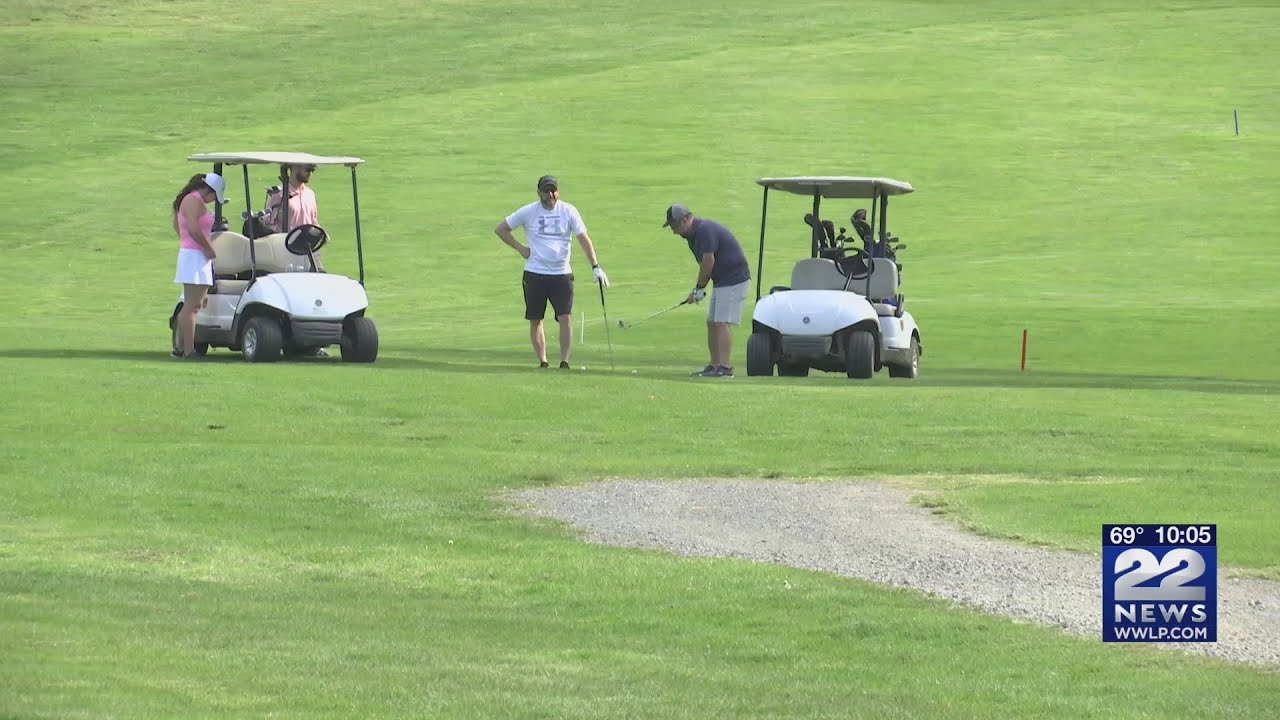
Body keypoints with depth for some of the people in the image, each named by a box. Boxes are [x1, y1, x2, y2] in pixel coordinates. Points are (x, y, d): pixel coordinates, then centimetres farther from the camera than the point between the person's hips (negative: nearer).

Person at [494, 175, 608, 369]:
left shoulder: (569, 211, -1)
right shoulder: (528, 212, -1)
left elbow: (584, 238, -5)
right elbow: (500, 229, 9)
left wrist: (595, 267, -15)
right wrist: (520, 248, 0)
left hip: (561, 274, -1)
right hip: (534, 274, 1)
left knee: (566, 318, -11)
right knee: (535, 320, 3)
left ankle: (564, 362, -7)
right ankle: (542, 362, 12)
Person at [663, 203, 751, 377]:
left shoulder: (705, 231, -19)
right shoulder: (692, 234, 12)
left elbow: (708, 262, -21)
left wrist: (699, 288, -9)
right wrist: (697, 290, 0)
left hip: (733, 279, -10)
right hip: (721, 281, 10)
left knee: (723, 323, -14)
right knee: (712, 323, 10)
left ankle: (725, 367, -16)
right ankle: (714, 366, 13)